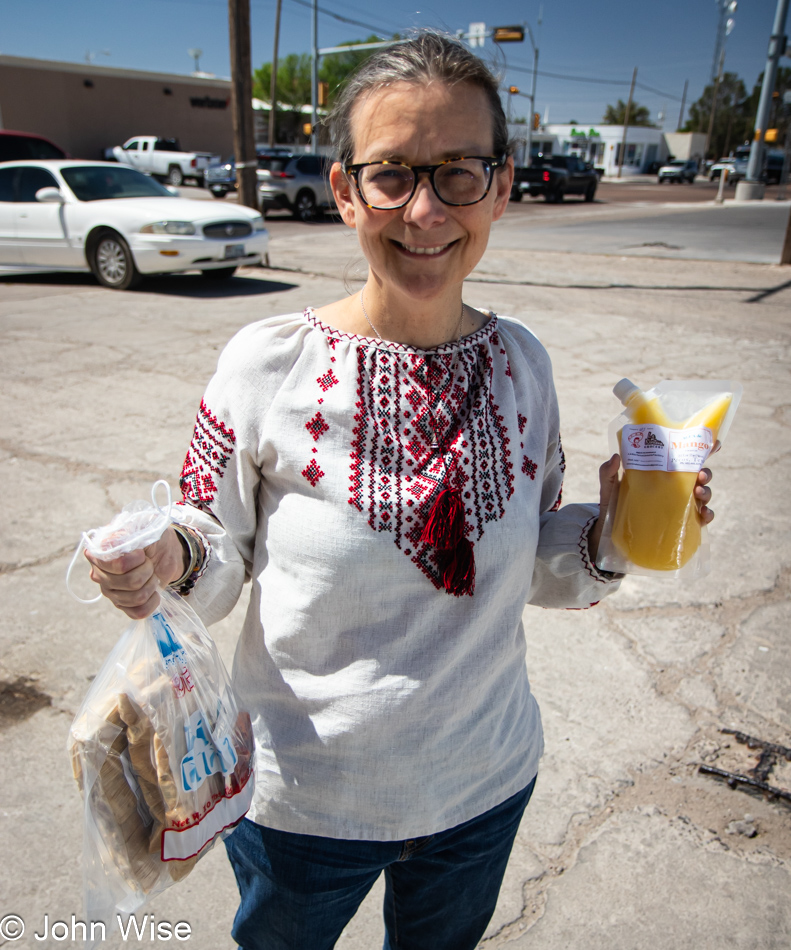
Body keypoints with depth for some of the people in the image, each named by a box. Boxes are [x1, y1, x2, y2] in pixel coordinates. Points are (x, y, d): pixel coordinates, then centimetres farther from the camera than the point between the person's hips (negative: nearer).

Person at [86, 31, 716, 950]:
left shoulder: (521, 360, -8)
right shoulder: (268, 364, -19)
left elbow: (531, 565, 1)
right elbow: (219, 560, -8)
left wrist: (609, 535, -17)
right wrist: (166, 561, -29)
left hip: (487, 780, 3)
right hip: (301, 796, -2)